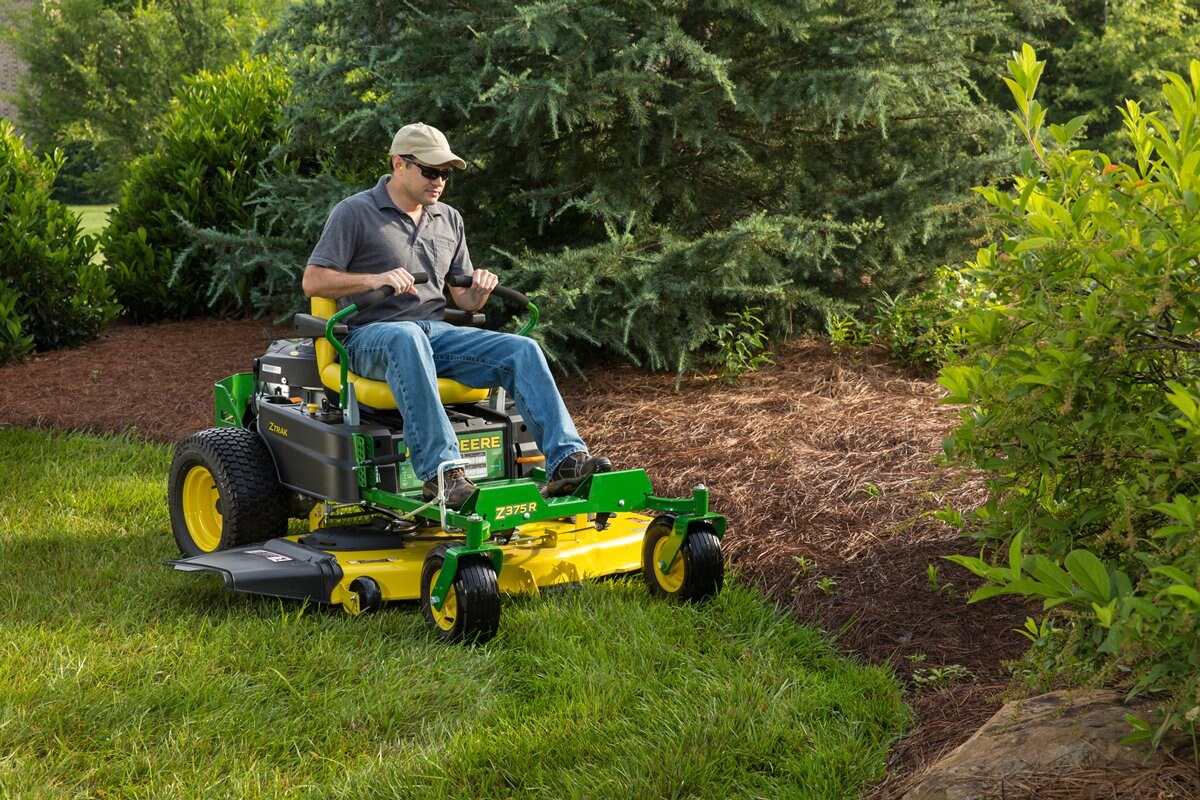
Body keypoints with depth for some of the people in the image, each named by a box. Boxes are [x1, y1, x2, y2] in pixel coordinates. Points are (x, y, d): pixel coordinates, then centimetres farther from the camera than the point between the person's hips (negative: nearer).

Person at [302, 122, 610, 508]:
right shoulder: (354, 213, 2)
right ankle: (440, 472, -49)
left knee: (523, 350, -18)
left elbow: (464, 300, 21)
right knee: (407, 338, -42)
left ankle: (566, 461, -30)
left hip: (436, 333, 6)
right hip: (372, 335, -5)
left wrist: (480, 290, -4)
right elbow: (313, 281, -5)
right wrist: (375, 279, -19)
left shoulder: (449, 219, 19)